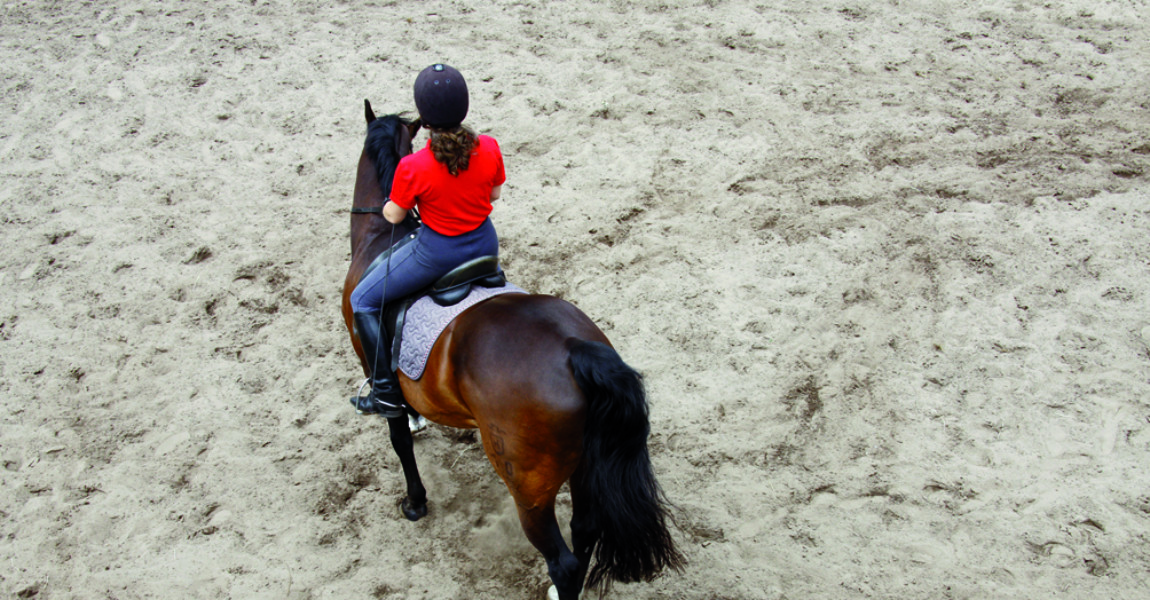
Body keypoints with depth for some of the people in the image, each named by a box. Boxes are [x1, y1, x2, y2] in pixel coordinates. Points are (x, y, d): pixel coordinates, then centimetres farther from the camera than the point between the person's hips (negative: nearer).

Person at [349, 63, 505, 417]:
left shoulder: (413, 168, -26)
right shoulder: (489, 149, -16)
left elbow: (394, 215, -9)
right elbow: (495, 194, 2)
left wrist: (386, 208, 14)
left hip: (437, 252, -5)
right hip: (485, 243, 5)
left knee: (363, 301, 14)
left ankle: (387, 393, 16)